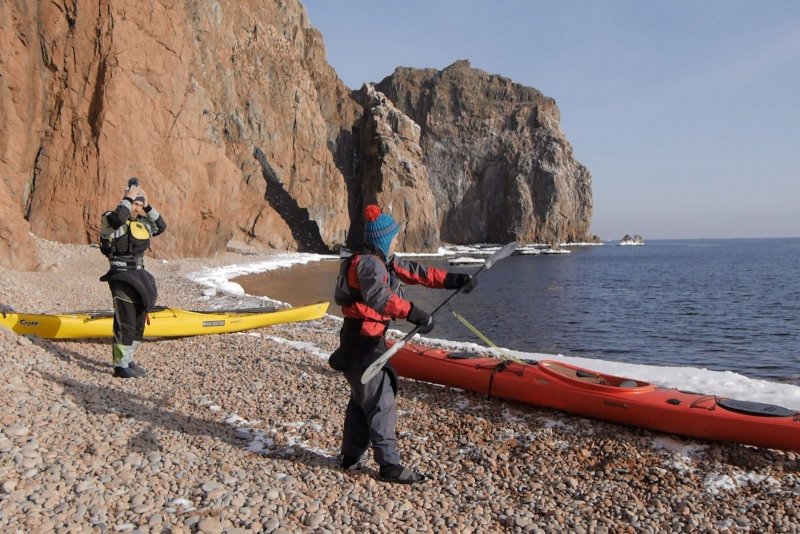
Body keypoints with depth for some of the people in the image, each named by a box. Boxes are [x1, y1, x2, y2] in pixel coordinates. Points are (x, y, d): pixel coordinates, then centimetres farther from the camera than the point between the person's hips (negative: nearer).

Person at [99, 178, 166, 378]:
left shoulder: (142, 223, 14)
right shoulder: (110, 219, -8)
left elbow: (161, 226, 13)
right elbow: (117, 218, -29)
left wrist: (148, 207, 4)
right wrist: (128, 198, -18)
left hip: (139, 277, 8)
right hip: (121, 276, -8)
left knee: (139, 322, 13)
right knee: (126, 322, -10)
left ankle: (128, 360, 25)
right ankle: (120, 366, -2)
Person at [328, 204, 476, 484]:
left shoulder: (383, 261, 12)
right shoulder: (368, 263, -20)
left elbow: (417, 272, 12)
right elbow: (378, 295, -38)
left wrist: (452, 279, 5)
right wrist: (413, 313, -46)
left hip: (366, 339, 11)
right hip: (362, 341, -11)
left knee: (362, 398, 19)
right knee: (381, 401, -6)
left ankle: (351, 455, 30)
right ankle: (389, 465, 2)